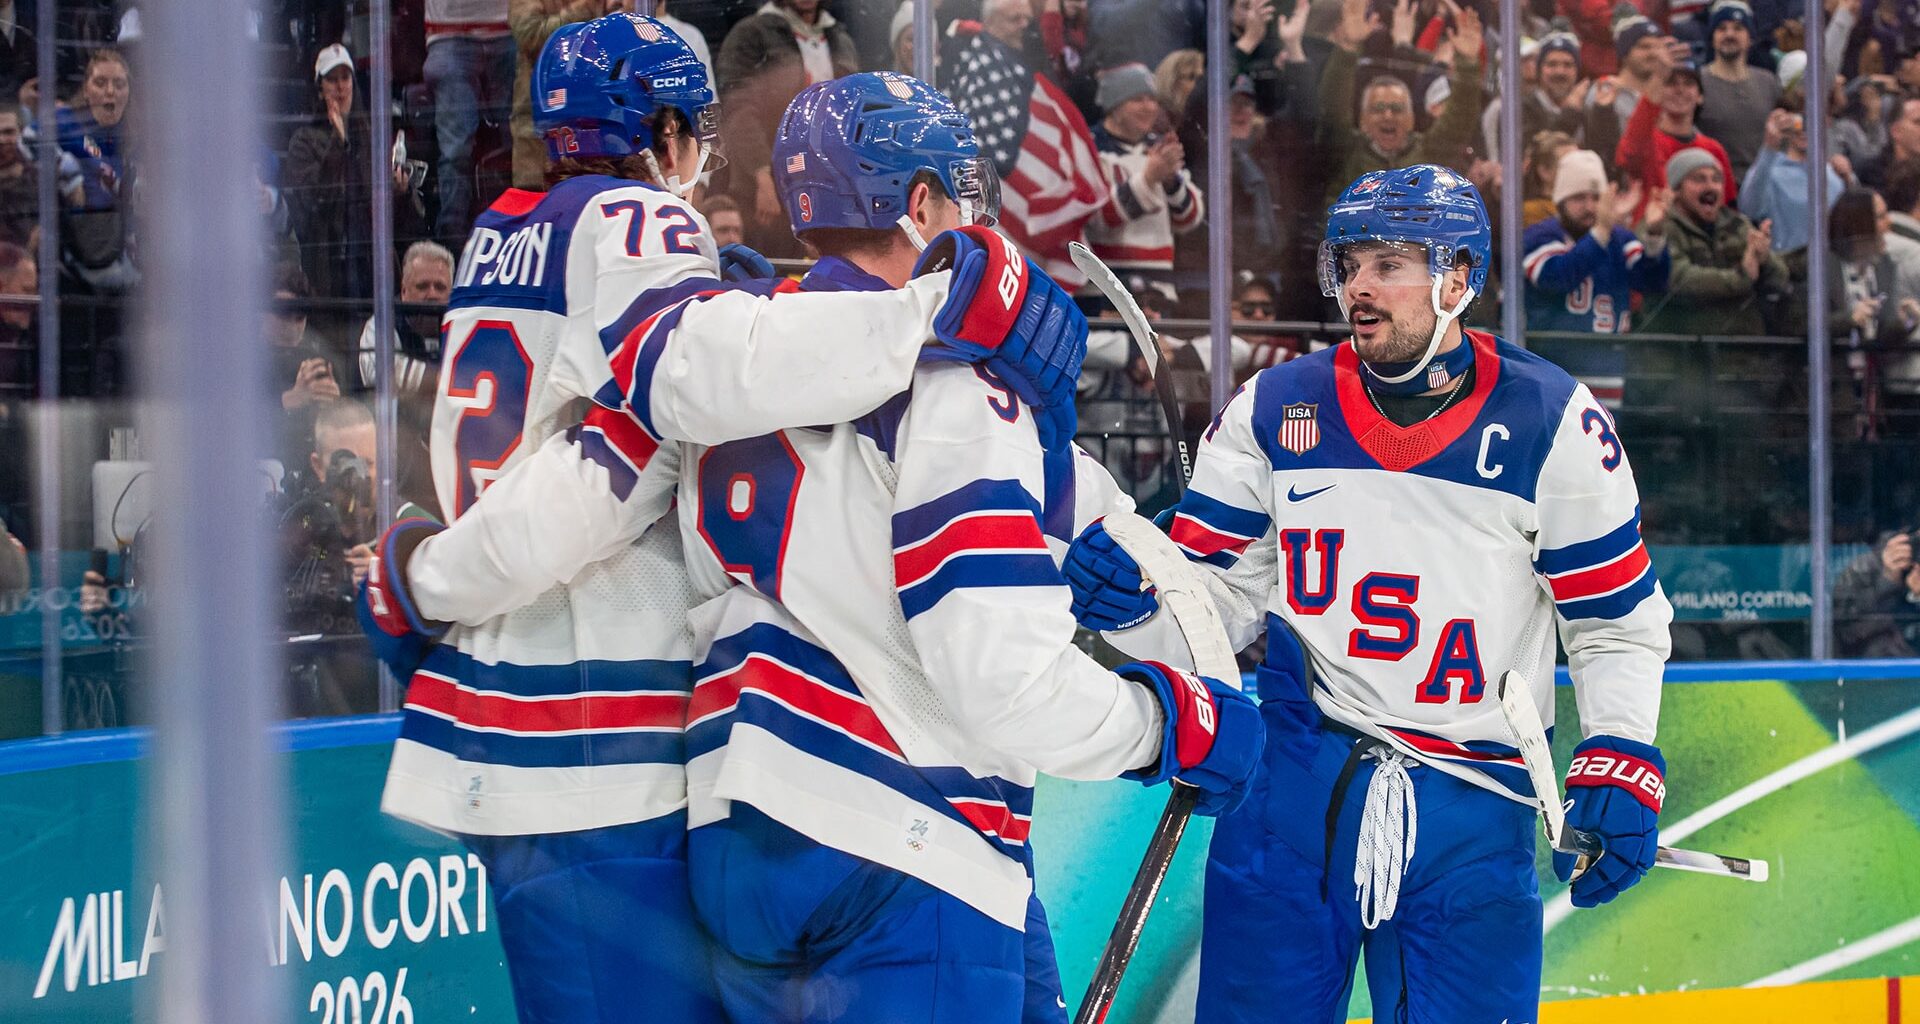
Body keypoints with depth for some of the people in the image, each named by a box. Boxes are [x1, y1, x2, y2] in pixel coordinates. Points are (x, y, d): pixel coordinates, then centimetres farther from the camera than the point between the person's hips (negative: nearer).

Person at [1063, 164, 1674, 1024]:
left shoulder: (1551, 423, -1)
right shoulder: (1274, 411, 5)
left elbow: (1617, 622, 4)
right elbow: (1217, 601, 8)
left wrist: (1619, 763, -8)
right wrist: (1134, 603, -12)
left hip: (1470, 814, -1)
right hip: (1294, 787, 1)